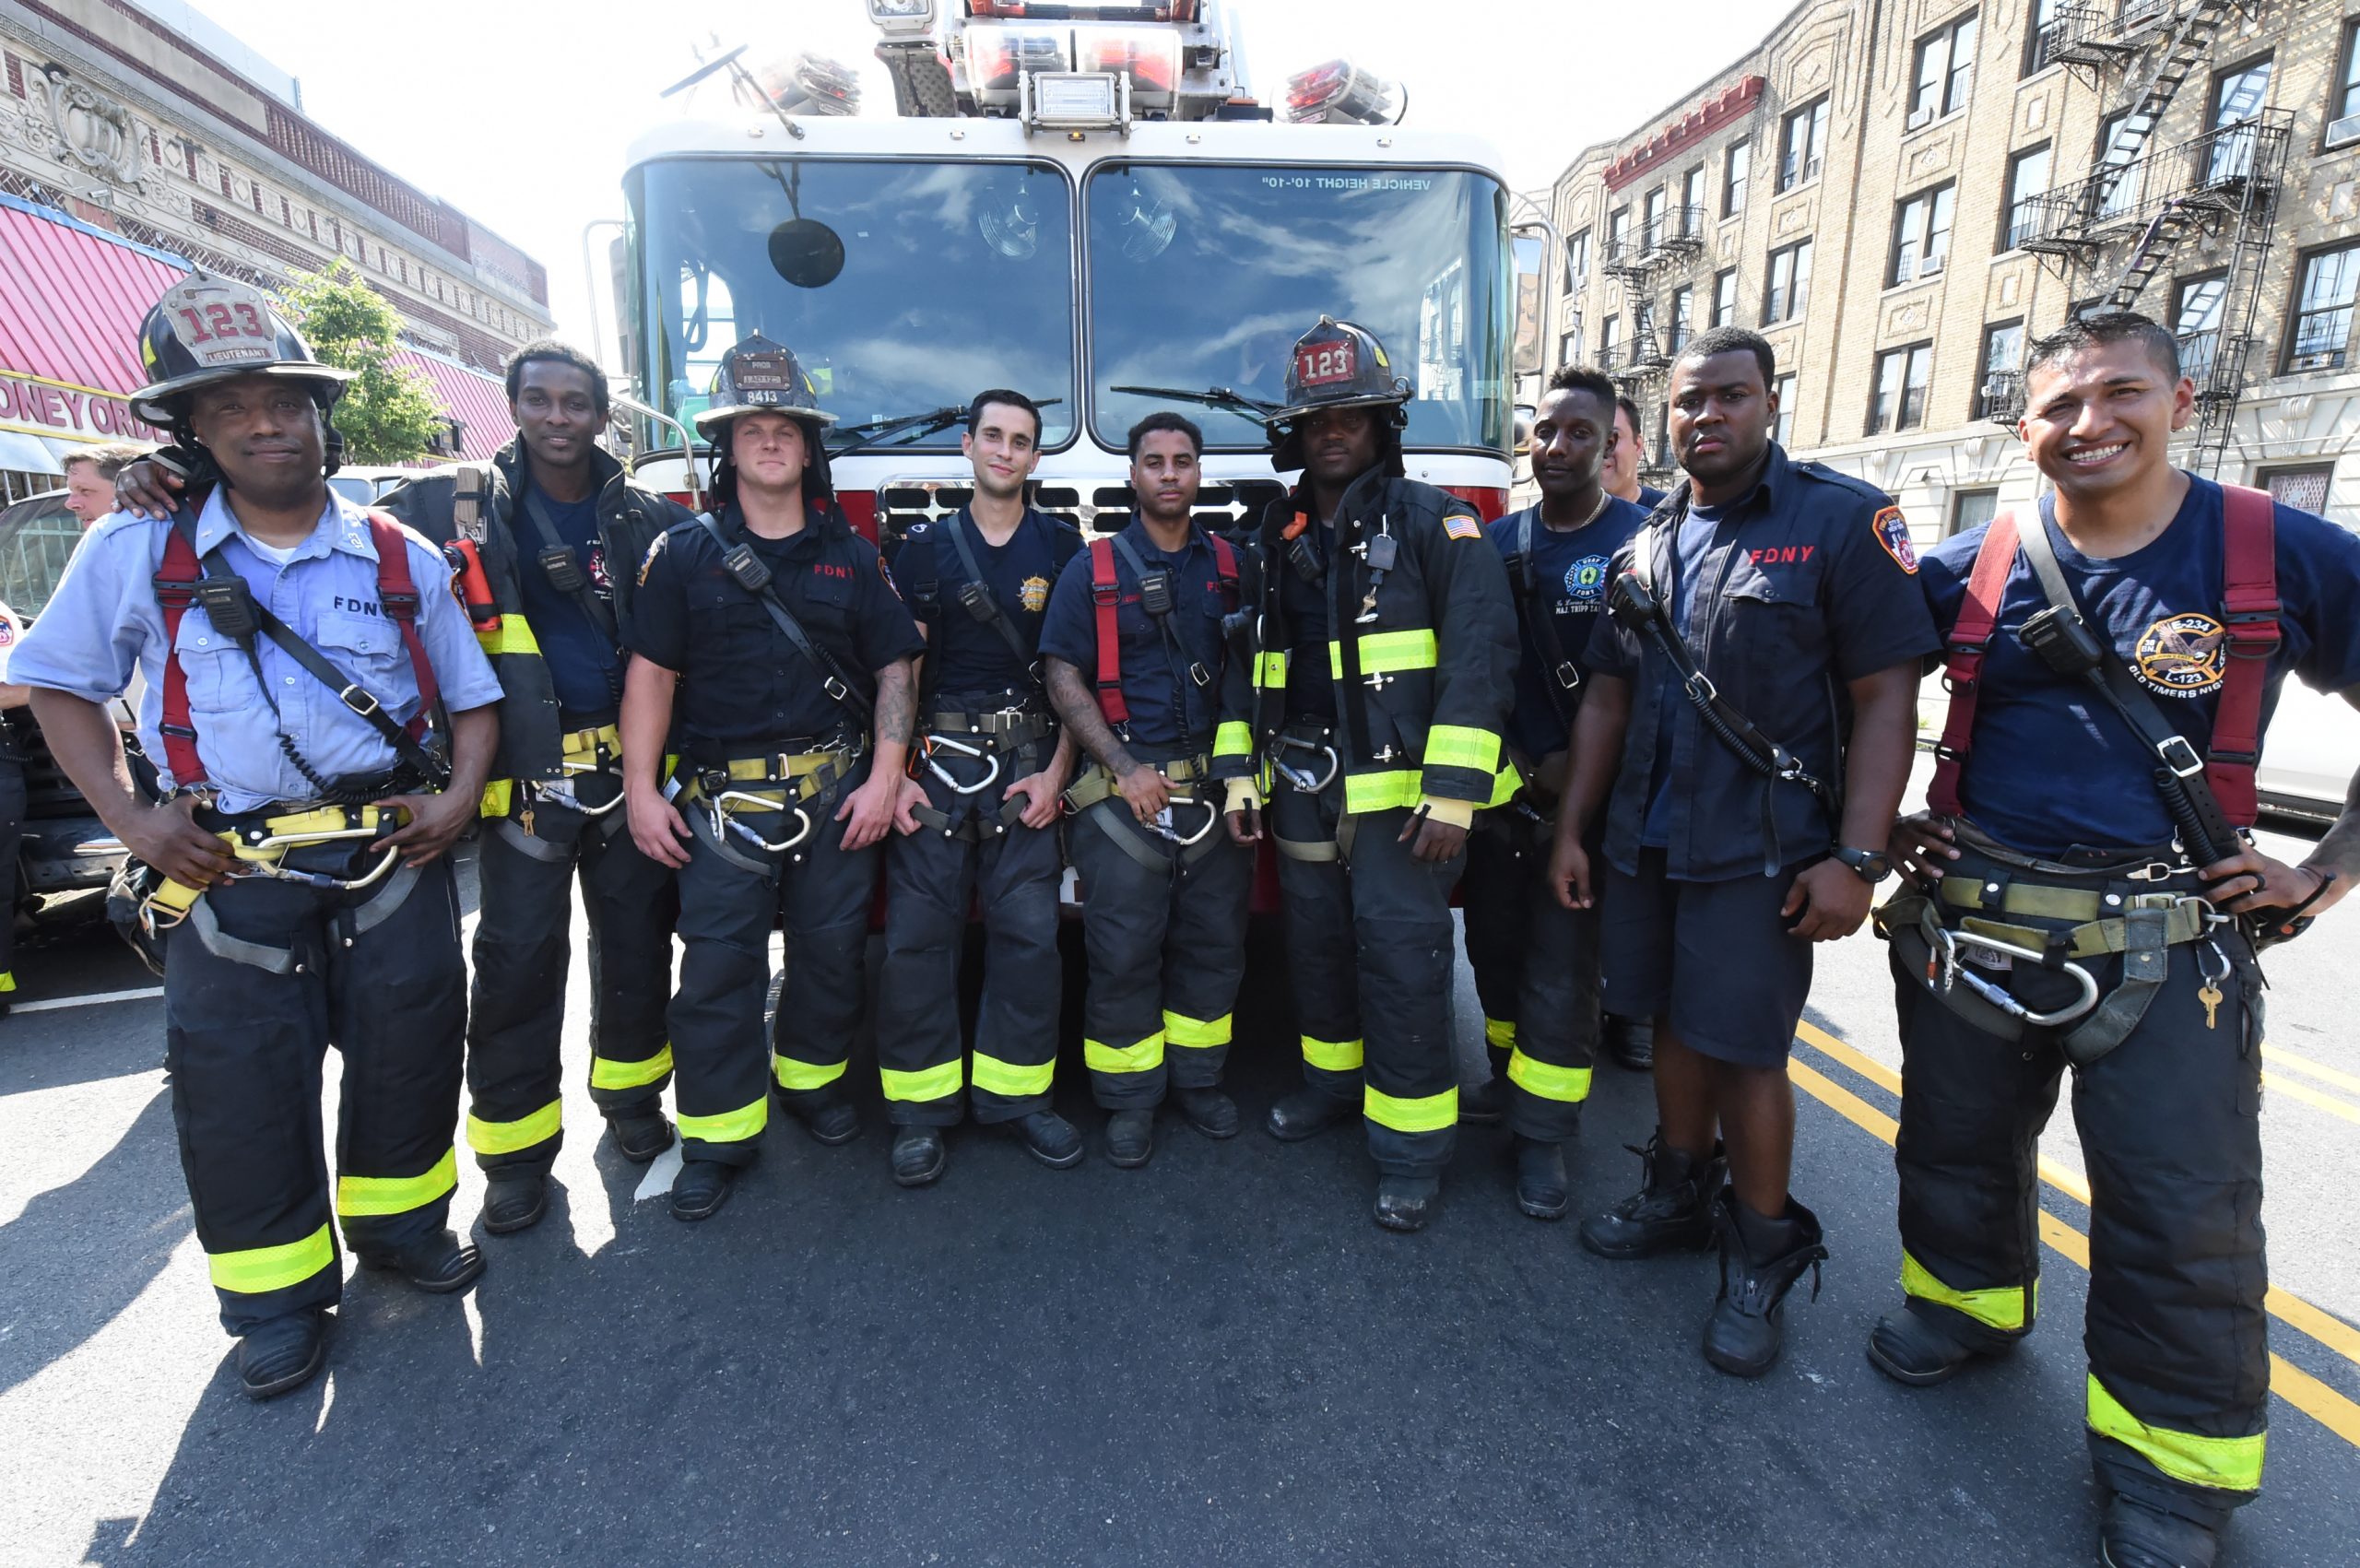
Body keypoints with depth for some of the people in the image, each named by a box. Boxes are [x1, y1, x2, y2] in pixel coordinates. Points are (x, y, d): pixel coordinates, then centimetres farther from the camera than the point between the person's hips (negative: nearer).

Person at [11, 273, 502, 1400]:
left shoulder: (400, 557, 4)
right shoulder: (137, 553, 1)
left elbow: (471, 694, 9)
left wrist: (461, 792, -7)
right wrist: (127, 814, -3)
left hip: (394, 854, 1)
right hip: (232, 871, -1)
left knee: (410, 1043, 10)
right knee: (241, 1078, 5)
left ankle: (398, 1217, 34)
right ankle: (278, 1285, 24)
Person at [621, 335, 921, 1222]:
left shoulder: (851, 556, 8)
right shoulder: (684, 553, 4)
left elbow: (894, 668, 5)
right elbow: (651, 673, 1)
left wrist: (884, 777, -4)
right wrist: (641, 790, -6)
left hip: (838, 792, 2)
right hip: (723, 798, -1)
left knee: (831, 949, 11)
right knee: (718, 966, 0)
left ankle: (810, 1077, 34)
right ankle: (719, 1135, 13)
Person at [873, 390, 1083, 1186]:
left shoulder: (1062, 546, 7)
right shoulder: (925, 546, 8)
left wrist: (1056, 773, -5)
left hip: (1027, 762, 0)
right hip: (938, 759, 0)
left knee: (1029, 931, 1)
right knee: (918, 931, -1)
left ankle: (1017, 1093, 16)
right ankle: (921, 1107, 11)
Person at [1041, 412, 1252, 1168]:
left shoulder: (1230, 566, 10)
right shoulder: (1093, 570, 2)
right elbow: (1063, 678, -3)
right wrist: (1125, 768, -13)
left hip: (1216, 788, 3)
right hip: (1125, 787, -3)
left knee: (1213, 942, 11)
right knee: (1123, 951, 1)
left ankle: (1198, 1078, 28)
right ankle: (1130, 1099, 17)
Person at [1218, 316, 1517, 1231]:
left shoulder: (1434, 522, -4)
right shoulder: (1273, 544, 13)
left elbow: (1479, 656, -12)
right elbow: (1246, 666, 17)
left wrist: (1454, 791, -19)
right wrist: (1237, 774, 10)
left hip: (1402, 795, -5)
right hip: (1304, 795, 6)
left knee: (1402, 960, -2)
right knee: (1317, 944, 16)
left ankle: (1413, 1140, 13)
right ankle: (1335, 1080, 37)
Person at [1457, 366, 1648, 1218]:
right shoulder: (1498, 541, 6)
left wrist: (1581, 770, -13)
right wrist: (1509, 759, -4)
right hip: (1500, 791, 4)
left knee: (1563, 973, 1)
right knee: (1496, 947, 16)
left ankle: (1544, 1134, 15)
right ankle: (1512, 1081, 36)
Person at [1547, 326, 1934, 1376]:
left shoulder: (1843, 521, -6)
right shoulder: (1648, 543, 11)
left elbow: (1886, 697, -11)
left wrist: (1855, 859, -17)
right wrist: (1573, 830, 9)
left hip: (1760, 852, -5)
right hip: (1643, 843, 5)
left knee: (1743, 1049, 1)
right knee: (1673, 1025, 15)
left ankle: (1762, 1254, 21)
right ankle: (1680, 1195, 34)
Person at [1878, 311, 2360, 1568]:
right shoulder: (1969, 569, 1)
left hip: (2165, 946, -2)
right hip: (1966, 928, 2)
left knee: (2184, 1222, 5)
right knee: (1958, 1149, 18)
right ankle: (1966, 1301, 44)